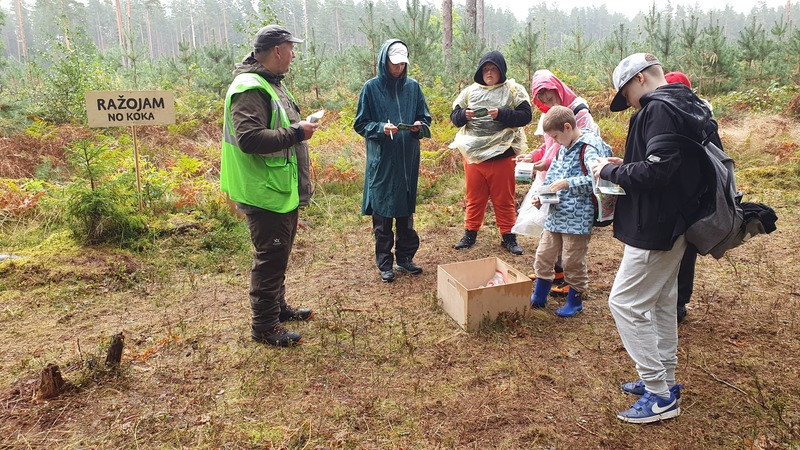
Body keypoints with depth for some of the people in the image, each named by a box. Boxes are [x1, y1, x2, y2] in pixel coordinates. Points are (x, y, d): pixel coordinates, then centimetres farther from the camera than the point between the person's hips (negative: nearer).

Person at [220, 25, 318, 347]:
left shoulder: (271, 84, 15)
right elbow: (249, 139, -29)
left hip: (283, 190, 11)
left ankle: (278, 307, 37)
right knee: (270, 258, -1)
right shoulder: (249, 89, -19)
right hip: (265, 193, -11)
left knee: (280, 253, 21)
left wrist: (298, 128, 12)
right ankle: (264, 326, 13)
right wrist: (295, 133, -23)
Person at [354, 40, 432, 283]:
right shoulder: (371, 88, -2)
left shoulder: (412, 86, 7)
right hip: (382, 162, -3)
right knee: (382, 213, 3)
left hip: (408, 160, 3)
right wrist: (381, 128, -18)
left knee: (406, 211, 12)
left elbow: (425, 118, 13)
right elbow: (360, 124, 0)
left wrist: (420, 126, -10)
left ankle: (405, 257, 26)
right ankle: (384, 264, 15)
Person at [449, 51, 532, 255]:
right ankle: (470, 234, 25)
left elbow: (525, 116, -7)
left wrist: (501, 114, -19)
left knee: (504, 199, 7)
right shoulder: (470, 91, 10)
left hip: (502, 154, -3)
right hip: (473, 154, 3)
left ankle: (508, 237, 18)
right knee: (474, 198, 12)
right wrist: (464, 115, -12)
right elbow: (454, 116, 10)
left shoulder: (513, 90, 1)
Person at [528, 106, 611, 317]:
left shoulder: (589, 147, -14)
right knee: (543, 256, 14)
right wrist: (541, 197, 3)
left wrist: (567, 184, -27)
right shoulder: (563, 149, 12)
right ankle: (539, 297, 29)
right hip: (555, 216, 8)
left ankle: (575, 301, 25)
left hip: (577, 218, -8)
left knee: (573, 262, 5)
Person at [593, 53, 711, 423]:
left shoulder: (659, 110, -18)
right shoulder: (685, 107, 14)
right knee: (662, 302, 18)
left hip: (654, 229, -11)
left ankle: (659, 395, 5)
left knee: (625, 303, -4)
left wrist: (610, 171, -12)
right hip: (674, 224, 11)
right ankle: (664, 382, 31)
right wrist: (626, 166, 9)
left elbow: (655, 171, -26)